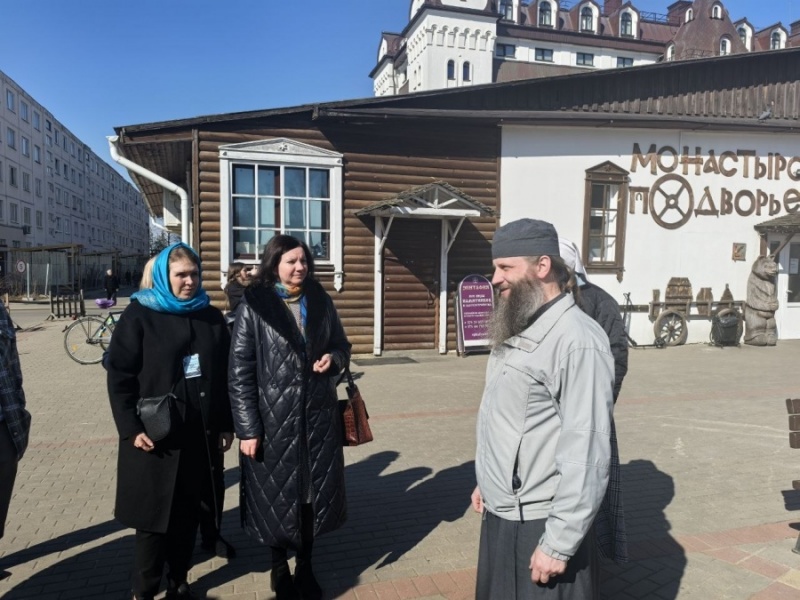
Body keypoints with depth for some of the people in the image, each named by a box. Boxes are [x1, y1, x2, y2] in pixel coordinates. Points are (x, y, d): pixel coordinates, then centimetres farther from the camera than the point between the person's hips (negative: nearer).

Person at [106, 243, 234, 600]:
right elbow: (119, 375, -7)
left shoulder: (212, 317, 8)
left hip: (200, 434, 4)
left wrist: (226, 424, 7)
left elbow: (224, 375, 10)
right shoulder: (139, 315, -4)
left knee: (188, 513, 13)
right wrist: (131, 428, -13)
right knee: (154, 515, 5)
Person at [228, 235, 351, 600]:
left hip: (318, 416, 4)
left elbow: (341, 344, 15)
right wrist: (247, 428, -12)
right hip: (274, 419, -3)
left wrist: (334, 358, -10)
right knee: (277, 496, 11)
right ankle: (279, 568, 35)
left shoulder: (321, 302, 3)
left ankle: (305, 567, 35)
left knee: (313, 492, 14)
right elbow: (240, 373, -10)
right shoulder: (254, 307, -9)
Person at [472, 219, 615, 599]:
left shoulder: (577, 341, -23)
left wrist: (558, 543, -20)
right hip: (500, 514, 9)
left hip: (541, 524, -8)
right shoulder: (516, 330, 7)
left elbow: (586, 455, -24)